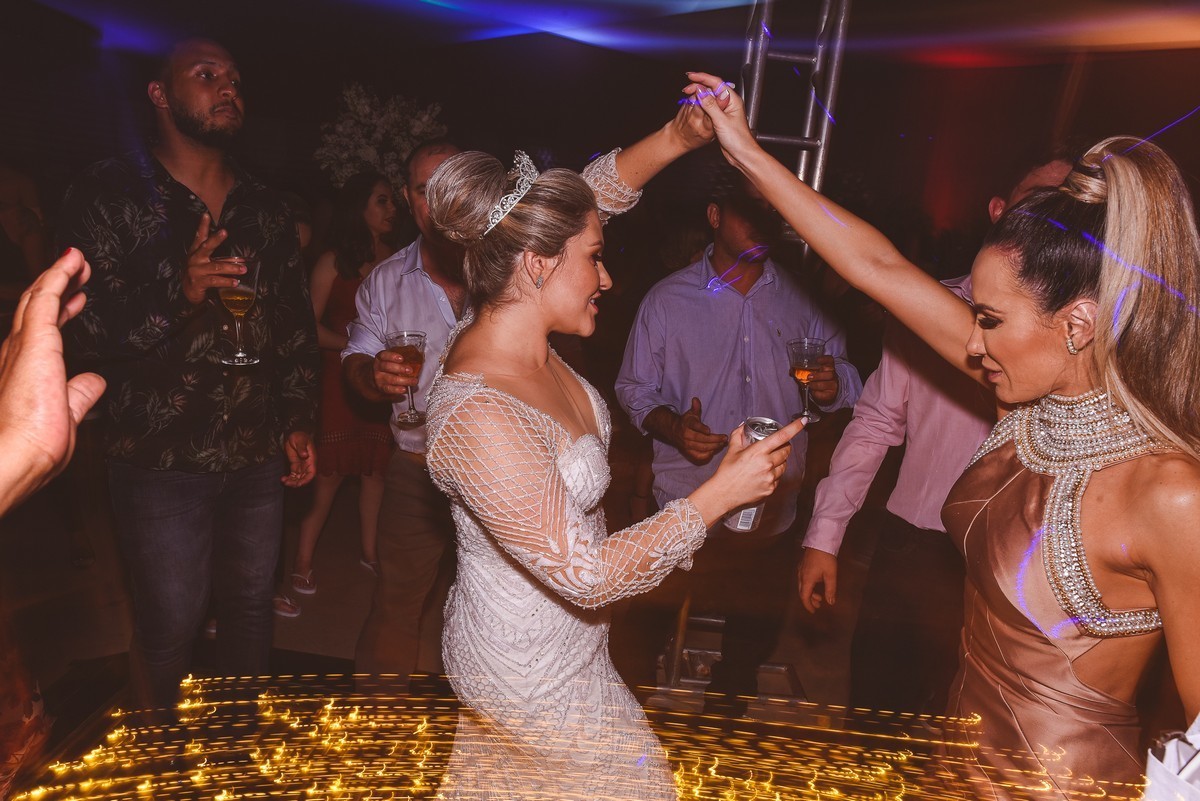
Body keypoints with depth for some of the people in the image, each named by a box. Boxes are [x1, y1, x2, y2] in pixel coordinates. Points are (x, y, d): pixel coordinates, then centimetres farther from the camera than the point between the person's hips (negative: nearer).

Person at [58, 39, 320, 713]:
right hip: (163, 459, -4)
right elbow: (89, 331, -11)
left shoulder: (266, 209, 10)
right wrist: (177, 293, -28)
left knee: (252, 606, 16)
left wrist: (300, 422, 9)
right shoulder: (110, 196, -4)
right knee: (171, 626, 5)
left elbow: (298, 323, 15)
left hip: (258, 455, 4)